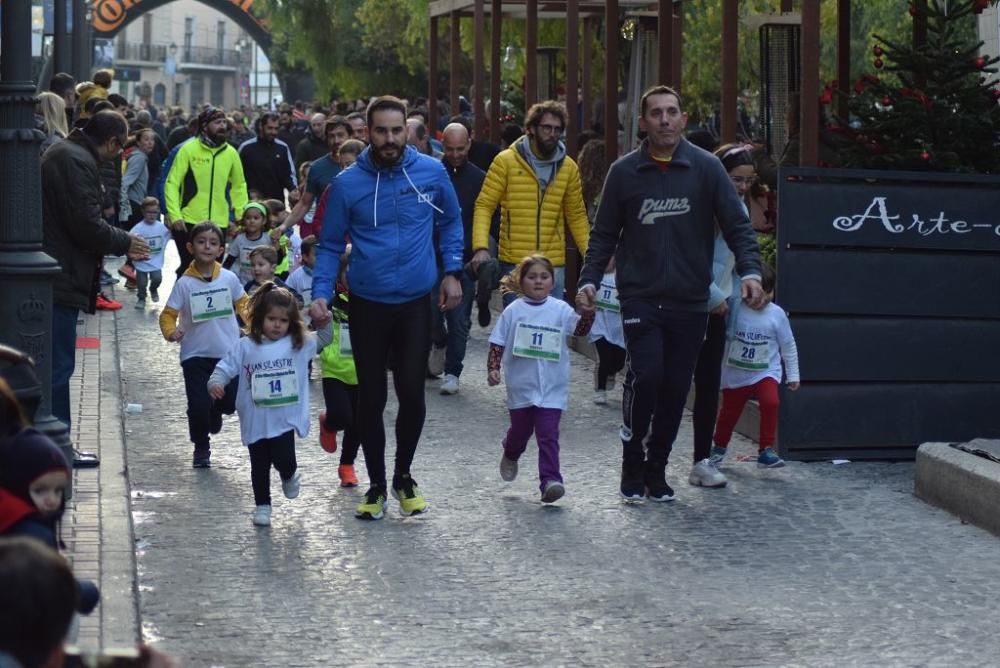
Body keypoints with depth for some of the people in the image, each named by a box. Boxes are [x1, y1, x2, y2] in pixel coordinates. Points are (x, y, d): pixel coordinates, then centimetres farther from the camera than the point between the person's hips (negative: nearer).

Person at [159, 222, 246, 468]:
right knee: (198, 406, -3)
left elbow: (242, 303, 13)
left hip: (228, 353, 2)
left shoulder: (229, 278, -2)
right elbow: (168, 314, -5)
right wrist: (171, 331, -24)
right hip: (195, 355, -2)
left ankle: (214, 411, 38)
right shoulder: (185, 283, -8)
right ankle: (201, 448, 20)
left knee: (231, 402, 2)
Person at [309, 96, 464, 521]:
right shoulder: (347, 184, -7)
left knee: (412, 393, 2)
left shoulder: (431, 173, -5)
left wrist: (451, 271, 1)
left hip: (416, 302, 1)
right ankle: (376, 484, 21)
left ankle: (403, 476, 25)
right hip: (367, 305, 0)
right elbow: (330, 246, 1)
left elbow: (450, 223, 11)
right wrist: (320, 294, -11)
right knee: (371, 397, 6)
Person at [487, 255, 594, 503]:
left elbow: (580, 330, -12)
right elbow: (498, 343, 2)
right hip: (521, 386, 1)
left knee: (548, 434, -9)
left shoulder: (560, 310, -1)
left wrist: (589, 311, -29)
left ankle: (550, 479, -14)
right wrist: (493, 369, -9)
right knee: (520, 429, 19)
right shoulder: (513, 311, -1)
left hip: (551, 387, -1)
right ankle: (510, 456, 50)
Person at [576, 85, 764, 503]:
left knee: (676, 388, 5)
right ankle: (632, 466, 1)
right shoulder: (624, 172, 3)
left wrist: (750, 271, -14)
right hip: (640, 299, -1)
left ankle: (656, 470, 20)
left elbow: (736, 225, 1)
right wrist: (589, 280, -3)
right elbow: (604, 234, 9)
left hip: (690, 301, 1)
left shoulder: (707, 168, 2)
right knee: (645, 377, -15)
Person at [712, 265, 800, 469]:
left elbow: (788, 346, 3)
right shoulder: (735, 309, -12)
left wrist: (793, 375, 5)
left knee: (770, 402, -26)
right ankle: (719, 447, 43)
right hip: (735, 374, 1)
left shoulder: (777, 314, -7)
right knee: (729, 412, 16)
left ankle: (766, 451, -18)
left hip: (766, 373, 0)